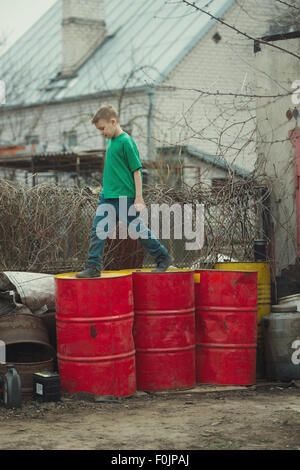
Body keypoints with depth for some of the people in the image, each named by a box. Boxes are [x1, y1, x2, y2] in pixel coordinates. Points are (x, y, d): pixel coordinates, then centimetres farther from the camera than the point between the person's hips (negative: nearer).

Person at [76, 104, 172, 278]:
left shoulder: (126, 141, -13)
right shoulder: (110, 141, 12)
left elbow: (137, 170, -13)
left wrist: (139, 198, -14)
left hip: (126, 197, -8)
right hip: (107, 196, 8)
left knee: (139, 230, 3)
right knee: (98, 230, -1)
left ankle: (164, 258, 18)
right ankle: (93, 268, 1)